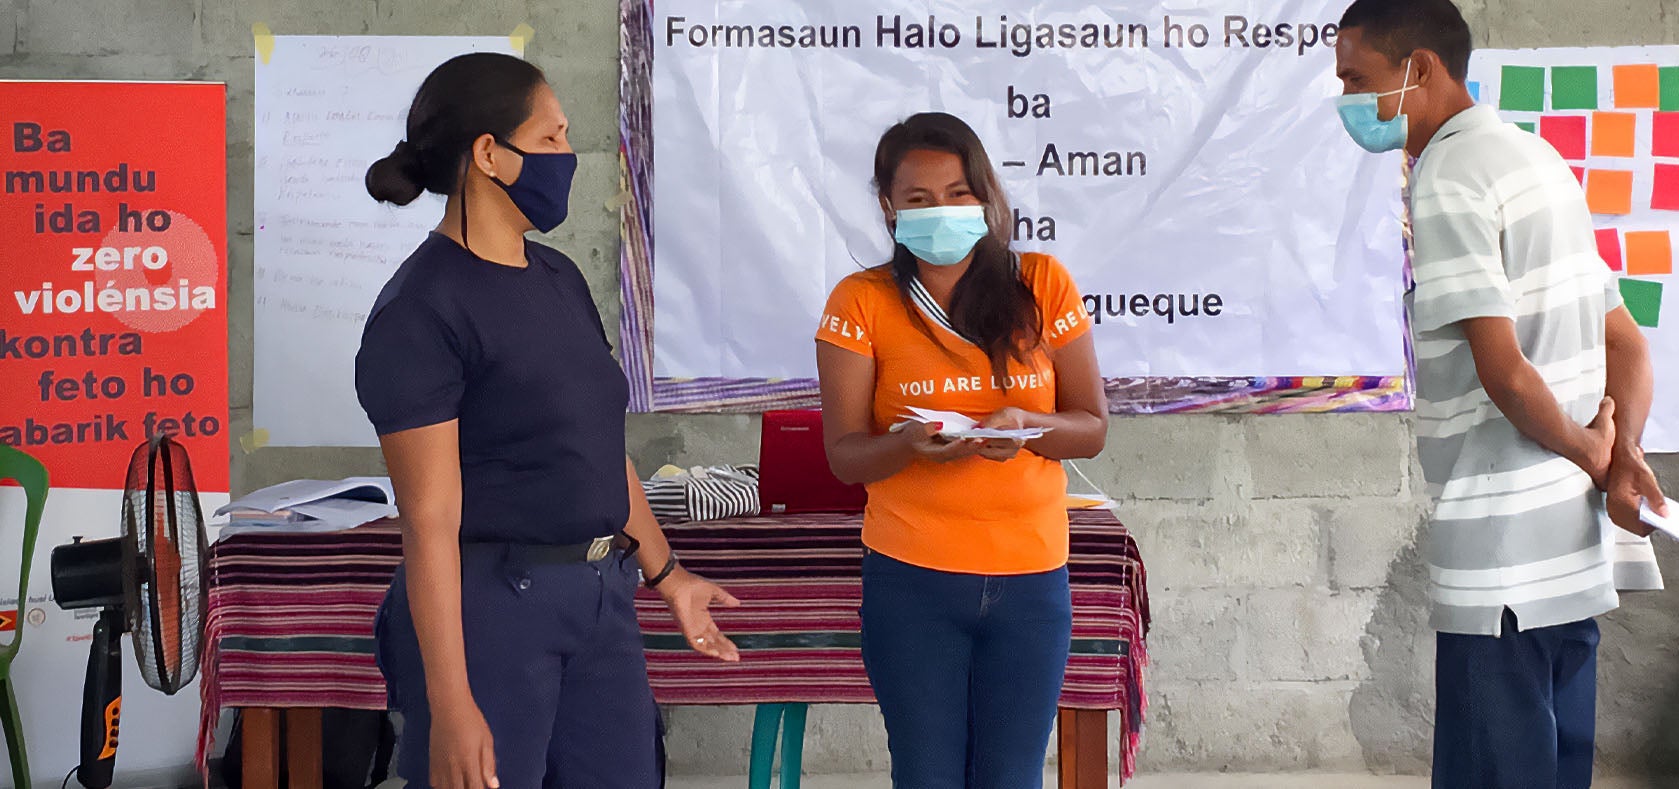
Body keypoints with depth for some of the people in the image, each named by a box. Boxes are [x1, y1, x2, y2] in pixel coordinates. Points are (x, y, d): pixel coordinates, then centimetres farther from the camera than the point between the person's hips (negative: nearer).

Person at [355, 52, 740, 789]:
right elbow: (430, 519, -18)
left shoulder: (558, 278, 10)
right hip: (488, 604, -7)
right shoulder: (421, 309, -14)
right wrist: (449, 705, -20)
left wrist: (664, 571, 25)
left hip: (600, 597, 8)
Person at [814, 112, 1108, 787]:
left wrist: (1023, 424, -17)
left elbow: (1093, 427, 4)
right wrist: (911, 445, -25)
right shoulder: (862, 302, -1)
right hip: (911, 582, -1)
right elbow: (844, 455, -4)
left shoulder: (1041, 285, 3)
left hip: (1030, 580, 1)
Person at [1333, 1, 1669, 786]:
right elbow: (1627, 342, 16)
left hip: (1499, 559, -9)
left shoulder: (1447, 180, -14)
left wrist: (1590, 453, -5)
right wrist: (1622, 454, 1)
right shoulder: (1535, 156, 16)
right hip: (1575, 553, 9)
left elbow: (1505, 373, -21)